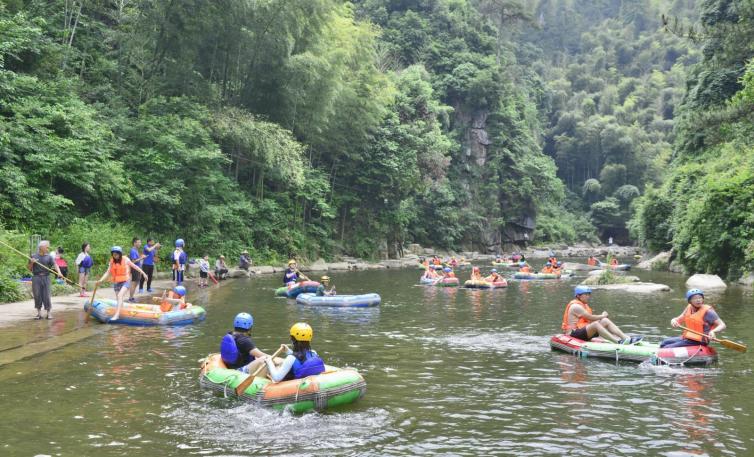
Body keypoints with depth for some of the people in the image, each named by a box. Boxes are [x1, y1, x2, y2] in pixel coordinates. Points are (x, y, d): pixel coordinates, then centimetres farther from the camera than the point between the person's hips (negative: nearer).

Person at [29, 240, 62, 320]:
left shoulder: (49, 257, 6)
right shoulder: (33, 256, 6)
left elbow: (55, 265, -10)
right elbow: (29, 269, 11)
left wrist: (59, 272, -28)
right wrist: (31, 263, -9)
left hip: (46, 278, 0)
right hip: (36, 278, 0)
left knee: (47, 296, -2)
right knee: (37, 296, 3)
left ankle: (49, 313, 5)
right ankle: (39, 313, 13)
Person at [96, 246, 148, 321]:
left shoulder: (125, 260, -5)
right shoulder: (112, 262, 2)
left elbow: (135, 266, 3)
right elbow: (108, 272, -2)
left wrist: (143, 273, 5)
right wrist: (101, 280, -15)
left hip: (125, 282, -5)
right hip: (116, 283, 5)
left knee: (120, 296, -23)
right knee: (119, 299, 12)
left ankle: (117, 315, -30)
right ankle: (121, 314, 24)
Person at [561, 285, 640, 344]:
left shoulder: (583, 305, 20)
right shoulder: (575, 306, -14)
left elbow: (589, 320, 11)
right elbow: (590, 317, -16)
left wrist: (602, 316, -3)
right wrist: (602, 316, -1)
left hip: (584, 331, 10)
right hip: (574, 334, -10)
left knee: (605, 321, -3)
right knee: (595, 324, -33)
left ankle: (626, 338, -17)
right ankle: (618, 342, -44)